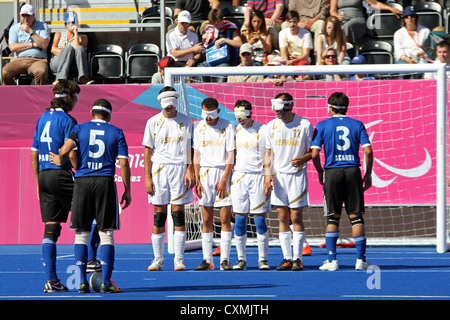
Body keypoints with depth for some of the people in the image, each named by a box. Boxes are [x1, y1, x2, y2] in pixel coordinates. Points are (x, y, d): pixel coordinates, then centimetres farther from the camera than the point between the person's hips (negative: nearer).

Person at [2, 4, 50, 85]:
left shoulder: (42, 26, 13)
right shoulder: (14, 28, 17)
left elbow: (44, 45, -2)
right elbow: (12, 47, 2)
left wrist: (30, 31, -6)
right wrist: (33, 44, -2)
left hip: (37, 60, -2)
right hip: (19, 60, 2)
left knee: (41, 72, -38)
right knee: (5, 72, -29)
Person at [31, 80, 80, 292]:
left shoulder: (43, 118, 15)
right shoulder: (67, 120, -8)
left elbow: (34, 153, 17)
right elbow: (71, 153, -15)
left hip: (44, 177, 7)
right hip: (62, 175, -7)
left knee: (51, 229, 4)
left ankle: (51, 280, 2)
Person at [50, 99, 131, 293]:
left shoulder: (80, 129, 8)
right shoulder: (116, 133, 7)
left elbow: (66, 148, -9)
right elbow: (123, 163, 1)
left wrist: (60, 161, 12)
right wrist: (127, 191, 5)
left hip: (82, 182, 1)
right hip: (105, 182, -1)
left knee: (82, 233, 6)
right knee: (106, 233, 2)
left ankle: (82, 282, 1)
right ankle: (106, 282, -4)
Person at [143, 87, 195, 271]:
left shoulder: (186, 121, 5)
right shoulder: (153, 122, 5)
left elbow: (190, 148, 7)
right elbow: (148, 151, 6)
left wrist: (190, 170, -6)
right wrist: (147, 177, -1)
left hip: (180, 169, 0)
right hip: (158, 170, 0)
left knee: (178, 214, -3)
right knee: (159, 215, 0)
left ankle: (179, 259, 1)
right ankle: (158, 259, 6)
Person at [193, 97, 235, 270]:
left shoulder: (228, 127, -2)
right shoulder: (198, 127, 8)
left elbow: (231, 155, -4)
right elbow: (197, 154, 11)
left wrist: (224, 180, -10)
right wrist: (197, 180, 3)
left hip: (223, 173, -3)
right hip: (204, 174, 3)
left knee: (225, 219, -5)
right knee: (206, 220, 2)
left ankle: (225, 260, -3)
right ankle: (207, 260, 4)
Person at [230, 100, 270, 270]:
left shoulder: (262, 130, 0)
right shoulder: (234, 131, 11)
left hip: (258, 177, -3)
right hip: (238, 178, 3)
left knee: (259, 219, -4)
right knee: (239, 220, 1)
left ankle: (263, 259, 2)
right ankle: (241, 259, 6)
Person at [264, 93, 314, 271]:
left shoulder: (304, 125, -4)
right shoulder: (272, 125, 6)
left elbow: (312, 150, 3)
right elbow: (268, 152, 11)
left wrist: (303, 158, -18)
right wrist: (267, 174, 0)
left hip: (297, 175, -3)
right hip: (278, 176, 3)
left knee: (296, 218, -5)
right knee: (282, 218, 3)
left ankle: (297, 258, 0)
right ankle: (287, 258, 7)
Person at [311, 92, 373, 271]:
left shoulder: (323, 125, 2)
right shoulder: (357, 125, 6)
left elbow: (314, 153, -5)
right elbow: (368, 151, -3)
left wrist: (320, 172, 10)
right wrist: (368, 174, 7)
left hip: (332, 172, -1)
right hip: (353, 171, 1)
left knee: (333, 218, 5)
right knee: (356, 216, 4)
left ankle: (332, 261, 1)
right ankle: (361, 260, 1)